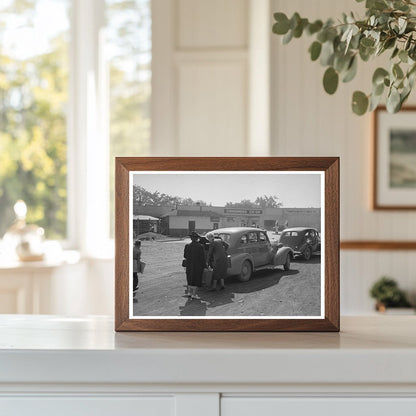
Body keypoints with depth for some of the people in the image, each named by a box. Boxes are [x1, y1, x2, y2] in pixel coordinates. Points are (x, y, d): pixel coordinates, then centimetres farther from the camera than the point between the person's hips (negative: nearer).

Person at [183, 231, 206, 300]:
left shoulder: (187, 246, -6)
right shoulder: (200, 246, -15)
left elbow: (185, 256, 0)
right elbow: (202, 257, -12)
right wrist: (204, 265, 0)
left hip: (189, 265, 4)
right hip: (198, 265, -4)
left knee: (190, 279, 19)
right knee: (196, 279, 4)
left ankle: (189, 292, 25)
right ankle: (194, 294, 4)